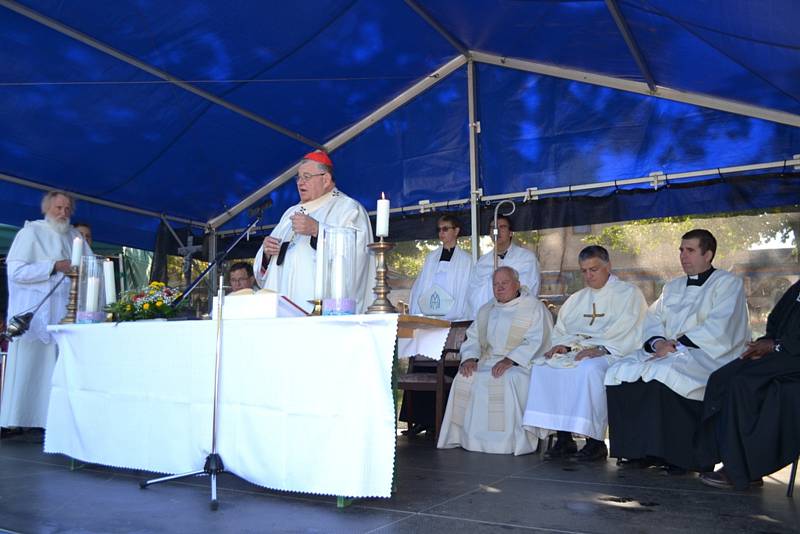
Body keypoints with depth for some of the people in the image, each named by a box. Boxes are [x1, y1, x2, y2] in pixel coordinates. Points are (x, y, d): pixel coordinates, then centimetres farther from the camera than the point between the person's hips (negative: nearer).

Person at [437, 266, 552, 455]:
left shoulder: (534, 307, 1)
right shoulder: (486, 310, 21)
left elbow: (535, 341, -11)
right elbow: (473, 338, 17)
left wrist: (510, 360, -23)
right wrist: (469, 358, -5)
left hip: (522, 363, -5)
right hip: (488, 360, 5)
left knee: (511, 380, -37)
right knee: (464, 379, -22)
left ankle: (508, 440, -26)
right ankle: (469, 437, -15)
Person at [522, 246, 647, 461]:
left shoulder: (629, 293, 6)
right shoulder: (576, 299, 25)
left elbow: (626, 332, -9)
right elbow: (561, 330, 18)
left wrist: (599, 348, -22)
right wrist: (563, 345, -5)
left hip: (613, 353, -6)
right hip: (576, 353, 6)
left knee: (589, 368, -37)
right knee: (543, 366, -20)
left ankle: (595, 441, -27)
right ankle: (564, 438, -18)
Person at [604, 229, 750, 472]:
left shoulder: (728, 283, 4)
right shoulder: (672, 287, 24)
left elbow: (717, 329, -11)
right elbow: (652, 321, 15)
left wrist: (677, 344, -16)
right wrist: (658, 342, -7)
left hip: (708, 356, -6)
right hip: (667, 353, 6)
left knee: (662, 373, -36)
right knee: (619, 372, -18)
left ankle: (677, 455, -23)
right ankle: (638, 449, -14)